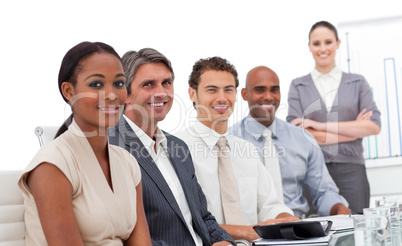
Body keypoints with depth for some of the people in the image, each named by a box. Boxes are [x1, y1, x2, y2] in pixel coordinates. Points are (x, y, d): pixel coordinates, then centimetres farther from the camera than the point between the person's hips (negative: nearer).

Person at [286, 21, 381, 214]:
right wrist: (354, 129, -3)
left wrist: (320, 125, -6)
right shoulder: (298, 86, 9)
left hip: (351, 170, 1)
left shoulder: (357, 83, 12)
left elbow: (374, 126, 0)